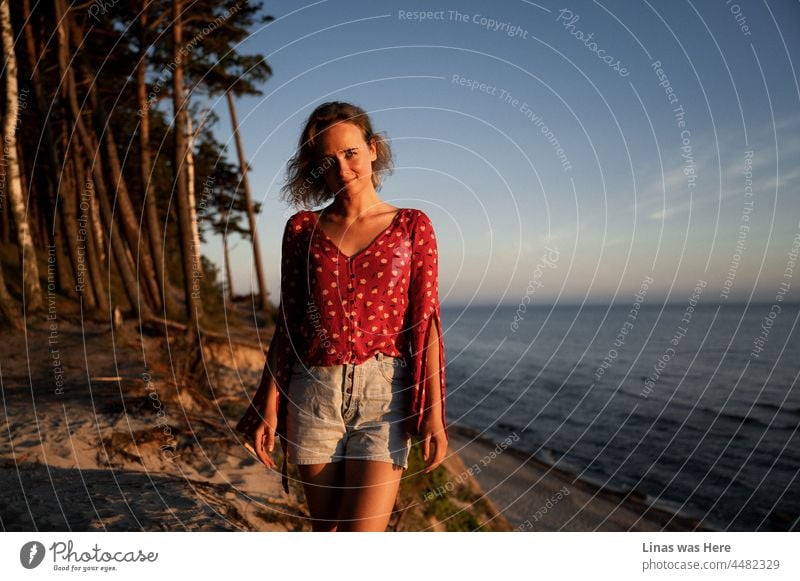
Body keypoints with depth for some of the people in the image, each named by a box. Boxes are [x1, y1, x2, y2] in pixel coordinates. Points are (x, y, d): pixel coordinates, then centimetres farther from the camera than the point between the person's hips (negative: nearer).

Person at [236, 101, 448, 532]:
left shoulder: (412, 226, 3)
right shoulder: (302, 228, 7)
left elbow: (426, 322, -2)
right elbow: (287, 323, 8)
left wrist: (434, 411, -9)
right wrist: (269, 404, 3)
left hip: (384, 392, -2)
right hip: (314, 395, 2)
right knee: (325, 531, 13)